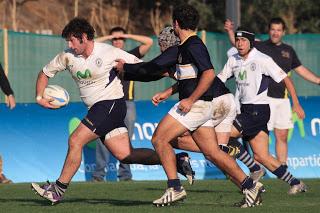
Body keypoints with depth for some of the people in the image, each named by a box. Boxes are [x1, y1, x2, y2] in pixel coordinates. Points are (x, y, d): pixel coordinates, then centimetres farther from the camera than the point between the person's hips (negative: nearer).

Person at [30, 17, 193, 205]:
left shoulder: (109, 52, -11)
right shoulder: (68, 57, 4)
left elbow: (141, 67, -2)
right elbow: (45, 73, 16)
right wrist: (40, 97, 1)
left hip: (112, 104, -7)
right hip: (96, 109, 7)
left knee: (75, 141, -15)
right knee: (125, 155, 1)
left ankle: (58, 190, -6)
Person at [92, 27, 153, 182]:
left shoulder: (131, 56, 14)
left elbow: (149, 42, 7)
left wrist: (128, 36, 8)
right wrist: (107, 37, 6)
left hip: (127, 103, 1)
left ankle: (125, 174, 7)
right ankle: (99, 173, -7)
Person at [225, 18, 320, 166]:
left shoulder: (288, 50, 15)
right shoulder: (260, 47, 0)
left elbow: (301, 70, 24)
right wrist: (230, 31, -30)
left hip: (283, 99, 5)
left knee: (282, 136, 9)